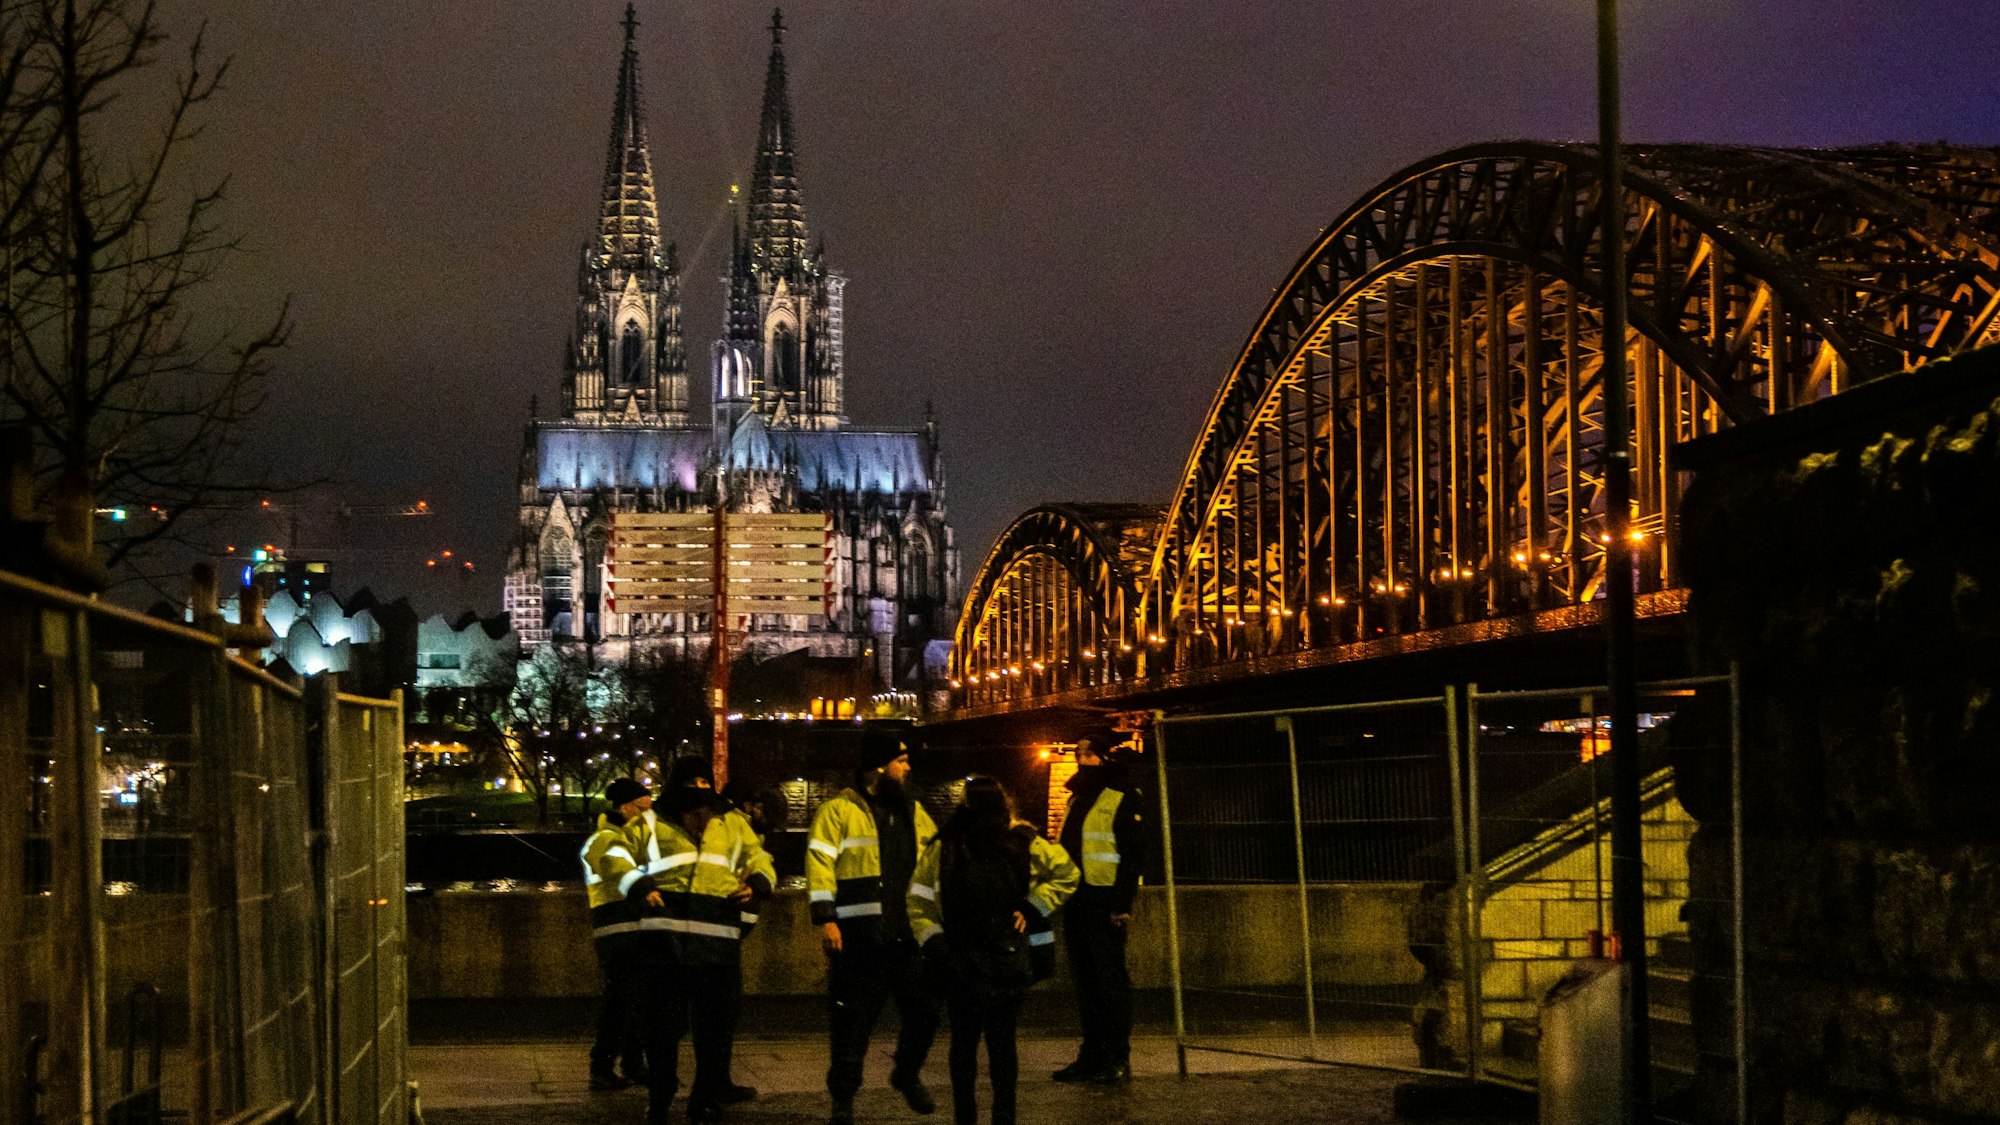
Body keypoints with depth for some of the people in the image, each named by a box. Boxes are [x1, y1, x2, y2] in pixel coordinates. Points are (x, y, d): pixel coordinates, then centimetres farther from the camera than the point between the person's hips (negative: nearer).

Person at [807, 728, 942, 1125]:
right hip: (858, 937, -5)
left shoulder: (911, 811, 16)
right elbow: (820, 865, -10)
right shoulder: (839, 810, -4)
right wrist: (826, 919, -18)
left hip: (907, 933, 5)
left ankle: (907, 1074, 32)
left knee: (925, 1008, 7)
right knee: (852, 1019, 0)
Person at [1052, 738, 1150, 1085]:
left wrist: (1122, 903, -18)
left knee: (1112, 980, -6)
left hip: (1104, 904, -8)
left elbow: (1133, 854, -11)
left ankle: (1118, 1059, -2)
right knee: (1085, 982, 10)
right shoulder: (1077, 798, 19)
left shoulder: (1123, 798, -5)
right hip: (1076, 903, 8)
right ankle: (1092, 1055, 15)